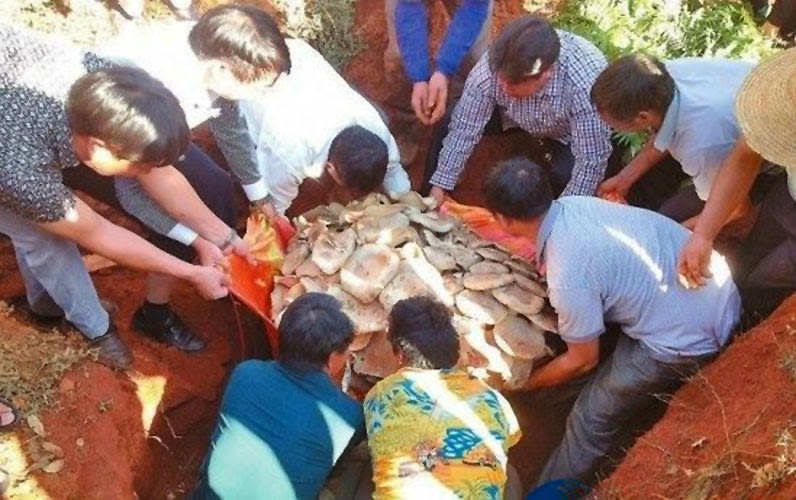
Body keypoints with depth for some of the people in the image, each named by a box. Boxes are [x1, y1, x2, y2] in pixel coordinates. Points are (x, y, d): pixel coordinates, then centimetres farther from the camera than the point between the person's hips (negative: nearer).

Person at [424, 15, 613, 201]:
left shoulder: (587, 85, -42)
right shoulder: (491, 67, -34)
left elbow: (591, 162, -35)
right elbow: (463, 130, -24)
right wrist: (438, 191, -23)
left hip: (568, 132, -2)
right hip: (514, 116, 2)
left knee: (566, 173, -30)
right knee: (448, 125, -17)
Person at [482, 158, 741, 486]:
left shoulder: (569, 276, -28)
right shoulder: (573, 203, -6)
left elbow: (583, 361, -11)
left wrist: (528, 383, 6)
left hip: (690, 337, -8)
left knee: (591, 419, 4)